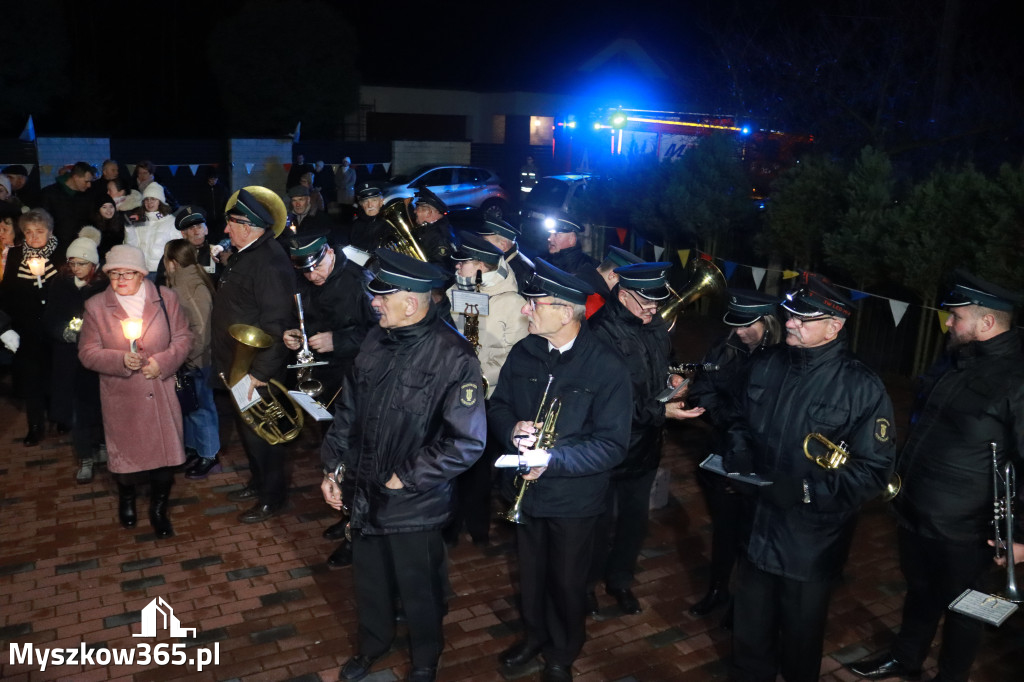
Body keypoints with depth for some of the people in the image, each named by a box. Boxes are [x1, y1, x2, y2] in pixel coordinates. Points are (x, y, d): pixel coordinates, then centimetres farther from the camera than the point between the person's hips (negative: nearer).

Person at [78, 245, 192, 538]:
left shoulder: (166, 298, -2)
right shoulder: (95, 306, -3)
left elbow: (182, 337, 2)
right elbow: (88, 353, -3)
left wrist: (162, 362, -14)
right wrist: (121, 360, -19)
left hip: (161, 393, 0)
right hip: (121, 398, 0)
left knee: (165, 452, 4)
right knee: (125, 452, 15)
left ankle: (158, 510, 25)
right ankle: (127, 497, 46)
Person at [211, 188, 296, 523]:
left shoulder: (270, 262, -24)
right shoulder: (244, 255, 9)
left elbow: (275, 323, -28)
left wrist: (260, 371, -26)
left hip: (257, 369, -10)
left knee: (259, 432, 4)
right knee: (246, 427, 22)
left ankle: (272, 498, 21)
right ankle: (258, 482, 40)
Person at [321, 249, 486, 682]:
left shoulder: (451, 356, -23)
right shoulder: (375, 341, -2)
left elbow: (467, 442, -24)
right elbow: (348, 409, 8)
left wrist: (406, 478, -19)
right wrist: (333, 467, 4)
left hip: (415, 505, -5)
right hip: (363, 492, 6)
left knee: (419, 591, 17)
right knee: (369, 580, 26)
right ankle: (372, 644, 54)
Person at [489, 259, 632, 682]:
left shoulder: (607, 369, -20)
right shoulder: (523, 353, -6)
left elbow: (611, 445, -21)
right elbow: (498, 406, 5)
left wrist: (553, 460, -31)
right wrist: (512, 429, -18)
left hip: (573, 500, -4)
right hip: (524, 489, 4)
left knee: (566, 582, 16)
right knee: (530, 572, 24)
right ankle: (533, 635, 52)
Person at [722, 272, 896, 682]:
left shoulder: (862, 387, -16)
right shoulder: (766, 365, 0)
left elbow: (873, 471, -16)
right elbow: (743, 426, 14)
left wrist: (806, 490, -24)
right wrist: (736, 459, -5)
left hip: (812, 543, -4)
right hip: (757, 527, 5)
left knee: (800, 637, 18)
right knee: (750, 631, 22)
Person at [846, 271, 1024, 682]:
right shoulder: (953, 360, 4)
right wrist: (899, 477, 18)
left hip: (962, 532, -7)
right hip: (913, 511, 7)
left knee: (959, 608, 16)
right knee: (919, 591, 26)